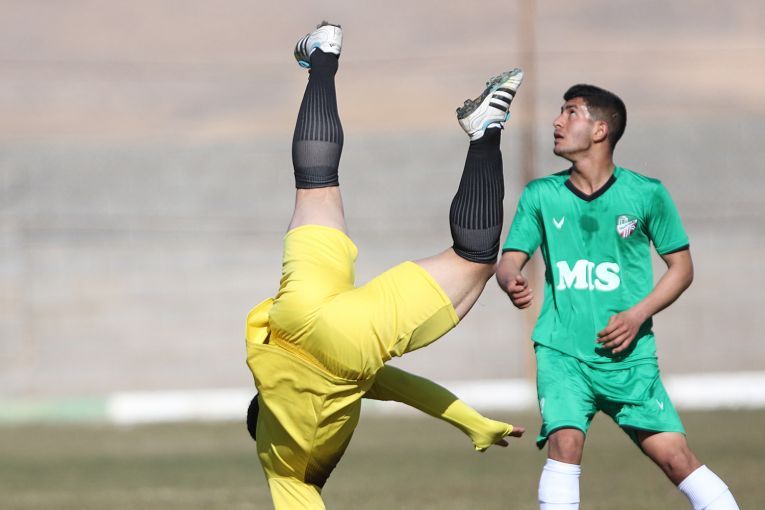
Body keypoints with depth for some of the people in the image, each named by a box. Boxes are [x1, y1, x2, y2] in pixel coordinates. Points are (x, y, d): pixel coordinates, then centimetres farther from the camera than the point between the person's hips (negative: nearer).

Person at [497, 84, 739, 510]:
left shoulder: (646, 194, -1)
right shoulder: (540, 195, 5)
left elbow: (681, 267, 5)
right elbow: (510, 262, 4)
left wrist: (638, 315, -9)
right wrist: (512, 282, -21)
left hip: (629, 356, -1)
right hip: (561, 353, 1)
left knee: (676, 457, -8)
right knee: (565, 441, -22)